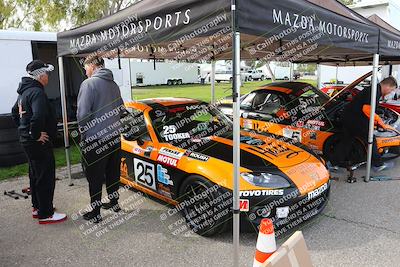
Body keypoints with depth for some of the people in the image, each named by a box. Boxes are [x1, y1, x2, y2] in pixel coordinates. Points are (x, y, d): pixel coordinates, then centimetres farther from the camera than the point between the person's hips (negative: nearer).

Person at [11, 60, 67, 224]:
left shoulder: (24, 91, 13)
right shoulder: (37, 92, -20)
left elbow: (15, 112, 26)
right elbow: (38, 116, -36)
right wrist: (36, 135, -24)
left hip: (27, 140, 10)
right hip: (39, 143, -10)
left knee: (35, 175, 20)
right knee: (46, 178, -1)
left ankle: (37, 207, 34)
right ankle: (46, 214, 9)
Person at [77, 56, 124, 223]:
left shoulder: (89, 83, -14)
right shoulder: (114, 84, 8)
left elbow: (82, 113, -18)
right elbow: (120, 109, 16)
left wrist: (84, 132, -3)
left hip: (95, 139, -7)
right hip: (114, 136, 7)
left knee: (95, 177, 4)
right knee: (113, 173, 18)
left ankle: (95, 212, 13)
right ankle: (114, 202, 32)